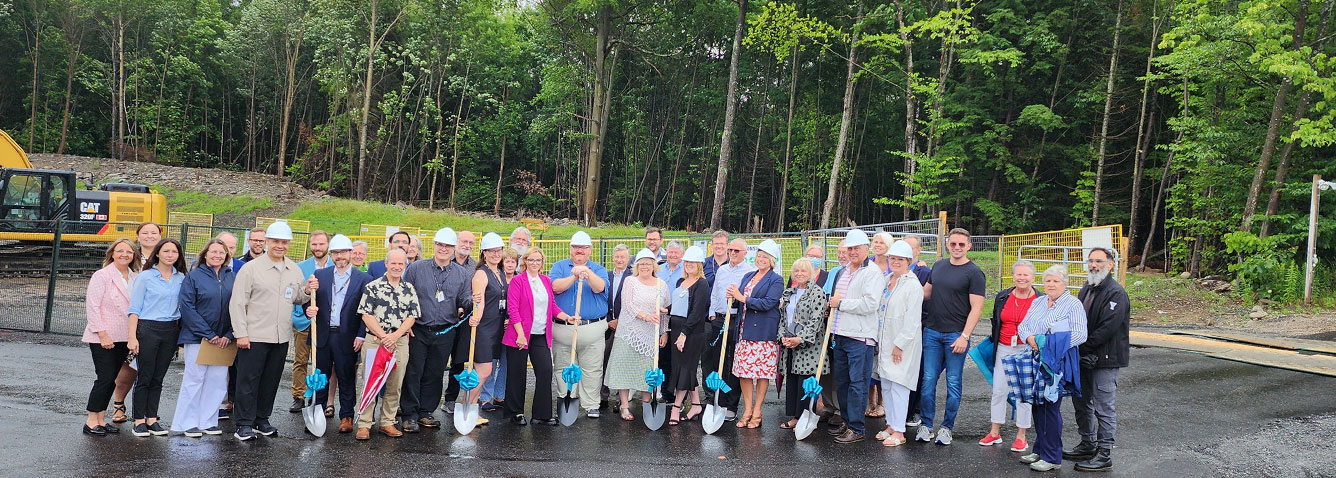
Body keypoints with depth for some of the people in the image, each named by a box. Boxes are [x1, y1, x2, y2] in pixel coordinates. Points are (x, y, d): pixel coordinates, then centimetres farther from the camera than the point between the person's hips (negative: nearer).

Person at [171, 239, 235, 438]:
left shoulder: (232, 278, 6)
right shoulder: (193, 277, -4)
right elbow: (187, 308, -9)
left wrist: (228, 335, -6)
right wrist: (208, 334, -13)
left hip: (223, 338, 4)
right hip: (197, 337, -4)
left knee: (218, 380, 5)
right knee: (194, 378, 1)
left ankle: (208, 421, 17)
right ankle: (188, 423, 12)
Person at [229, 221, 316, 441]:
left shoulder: (294, 269, 10)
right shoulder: (251, 268, -5)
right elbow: (237, 303, -6)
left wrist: (307, 291, -3)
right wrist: (241, 333, -11)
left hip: (281, 337, 5)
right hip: (254, 336, -5)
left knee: (271, 381, 13)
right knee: (248, 381, 0)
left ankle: (262, 419, 26)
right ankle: (244, 424, 9)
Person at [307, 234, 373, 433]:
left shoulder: (364, 279, 0)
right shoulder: (320, 275, 8)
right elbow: (311, 302, 6)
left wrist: (361, 336, -9)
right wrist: (309, 310, -17)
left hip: (347, 338, -2)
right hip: (323, 336, 2)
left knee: (347, 379, 6)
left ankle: (346, 417, 17)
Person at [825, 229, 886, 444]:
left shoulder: (873, 273, -9)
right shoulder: (842, 272, 17)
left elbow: (870, 304, -21)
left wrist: (841, 304, -14)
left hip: (860, 337, -9)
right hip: (841, 335, 9)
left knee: (857, 383, -5)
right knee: (841, 382, 14)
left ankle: (857, 428, 1)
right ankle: (847, 421, 26)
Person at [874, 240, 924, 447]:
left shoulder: (913, 285, -12)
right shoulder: (886, 281, 12)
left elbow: (912, 320, -16)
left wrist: (900, 344, -17)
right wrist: (879, 341, 16)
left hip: (903, 344, -8)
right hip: (885, 342, 8)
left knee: (898, 385, -7)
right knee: (886, 385, 12)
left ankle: (899, 432, -2)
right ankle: (891, 425, 23)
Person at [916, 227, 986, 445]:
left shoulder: (974, 273, -5)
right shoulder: (938, 266, 12)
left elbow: (976, 308, -10)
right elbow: (925, 292, 24)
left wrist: (964, 336, -16)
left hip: (956, 335, -4)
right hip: (931, 331, 4)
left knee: (953, 383, 4)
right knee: (928, 380, 4)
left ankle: (947, 428, 15)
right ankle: (926, 425, 14)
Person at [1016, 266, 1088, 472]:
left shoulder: (1073, 304, -5)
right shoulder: (1037, 303, 15)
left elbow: (1080, 334, -15)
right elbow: (1023, 325, 12)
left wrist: (1050, 344, -21)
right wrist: (1030, 338, -10)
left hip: (1057, 363, -6)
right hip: (1035, 361, 6)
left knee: (1050, 407, -4)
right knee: (1037, 405, 11)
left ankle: (1052, 457, 5)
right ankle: (1040, 450, 23)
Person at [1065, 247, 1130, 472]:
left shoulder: (1116, 293, -14)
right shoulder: (1086, 289, 13)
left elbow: (1108, 328, -21)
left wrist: (1083, 347, -16)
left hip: (1105, 359, -9)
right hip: (1084, 357, 9)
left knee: (1104, 407, -3)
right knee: (1082, 403, 18)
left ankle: (1104, 455, 5)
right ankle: (1088, 445, 32)